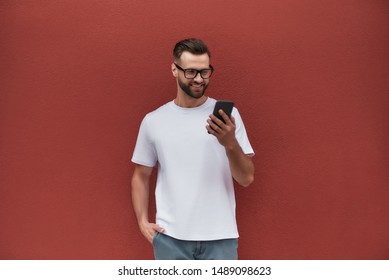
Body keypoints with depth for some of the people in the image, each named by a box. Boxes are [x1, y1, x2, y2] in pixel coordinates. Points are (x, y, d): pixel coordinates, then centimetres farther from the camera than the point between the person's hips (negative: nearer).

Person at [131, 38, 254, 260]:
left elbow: (247, 178, -5)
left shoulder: (227, 114, -2)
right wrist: (143, 221, 1)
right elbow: (141, 176, 11)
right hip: (170, 237, 1)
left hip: (219, 237, -1)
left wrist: (230, 143, -22)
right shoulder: (153, 121, 2)